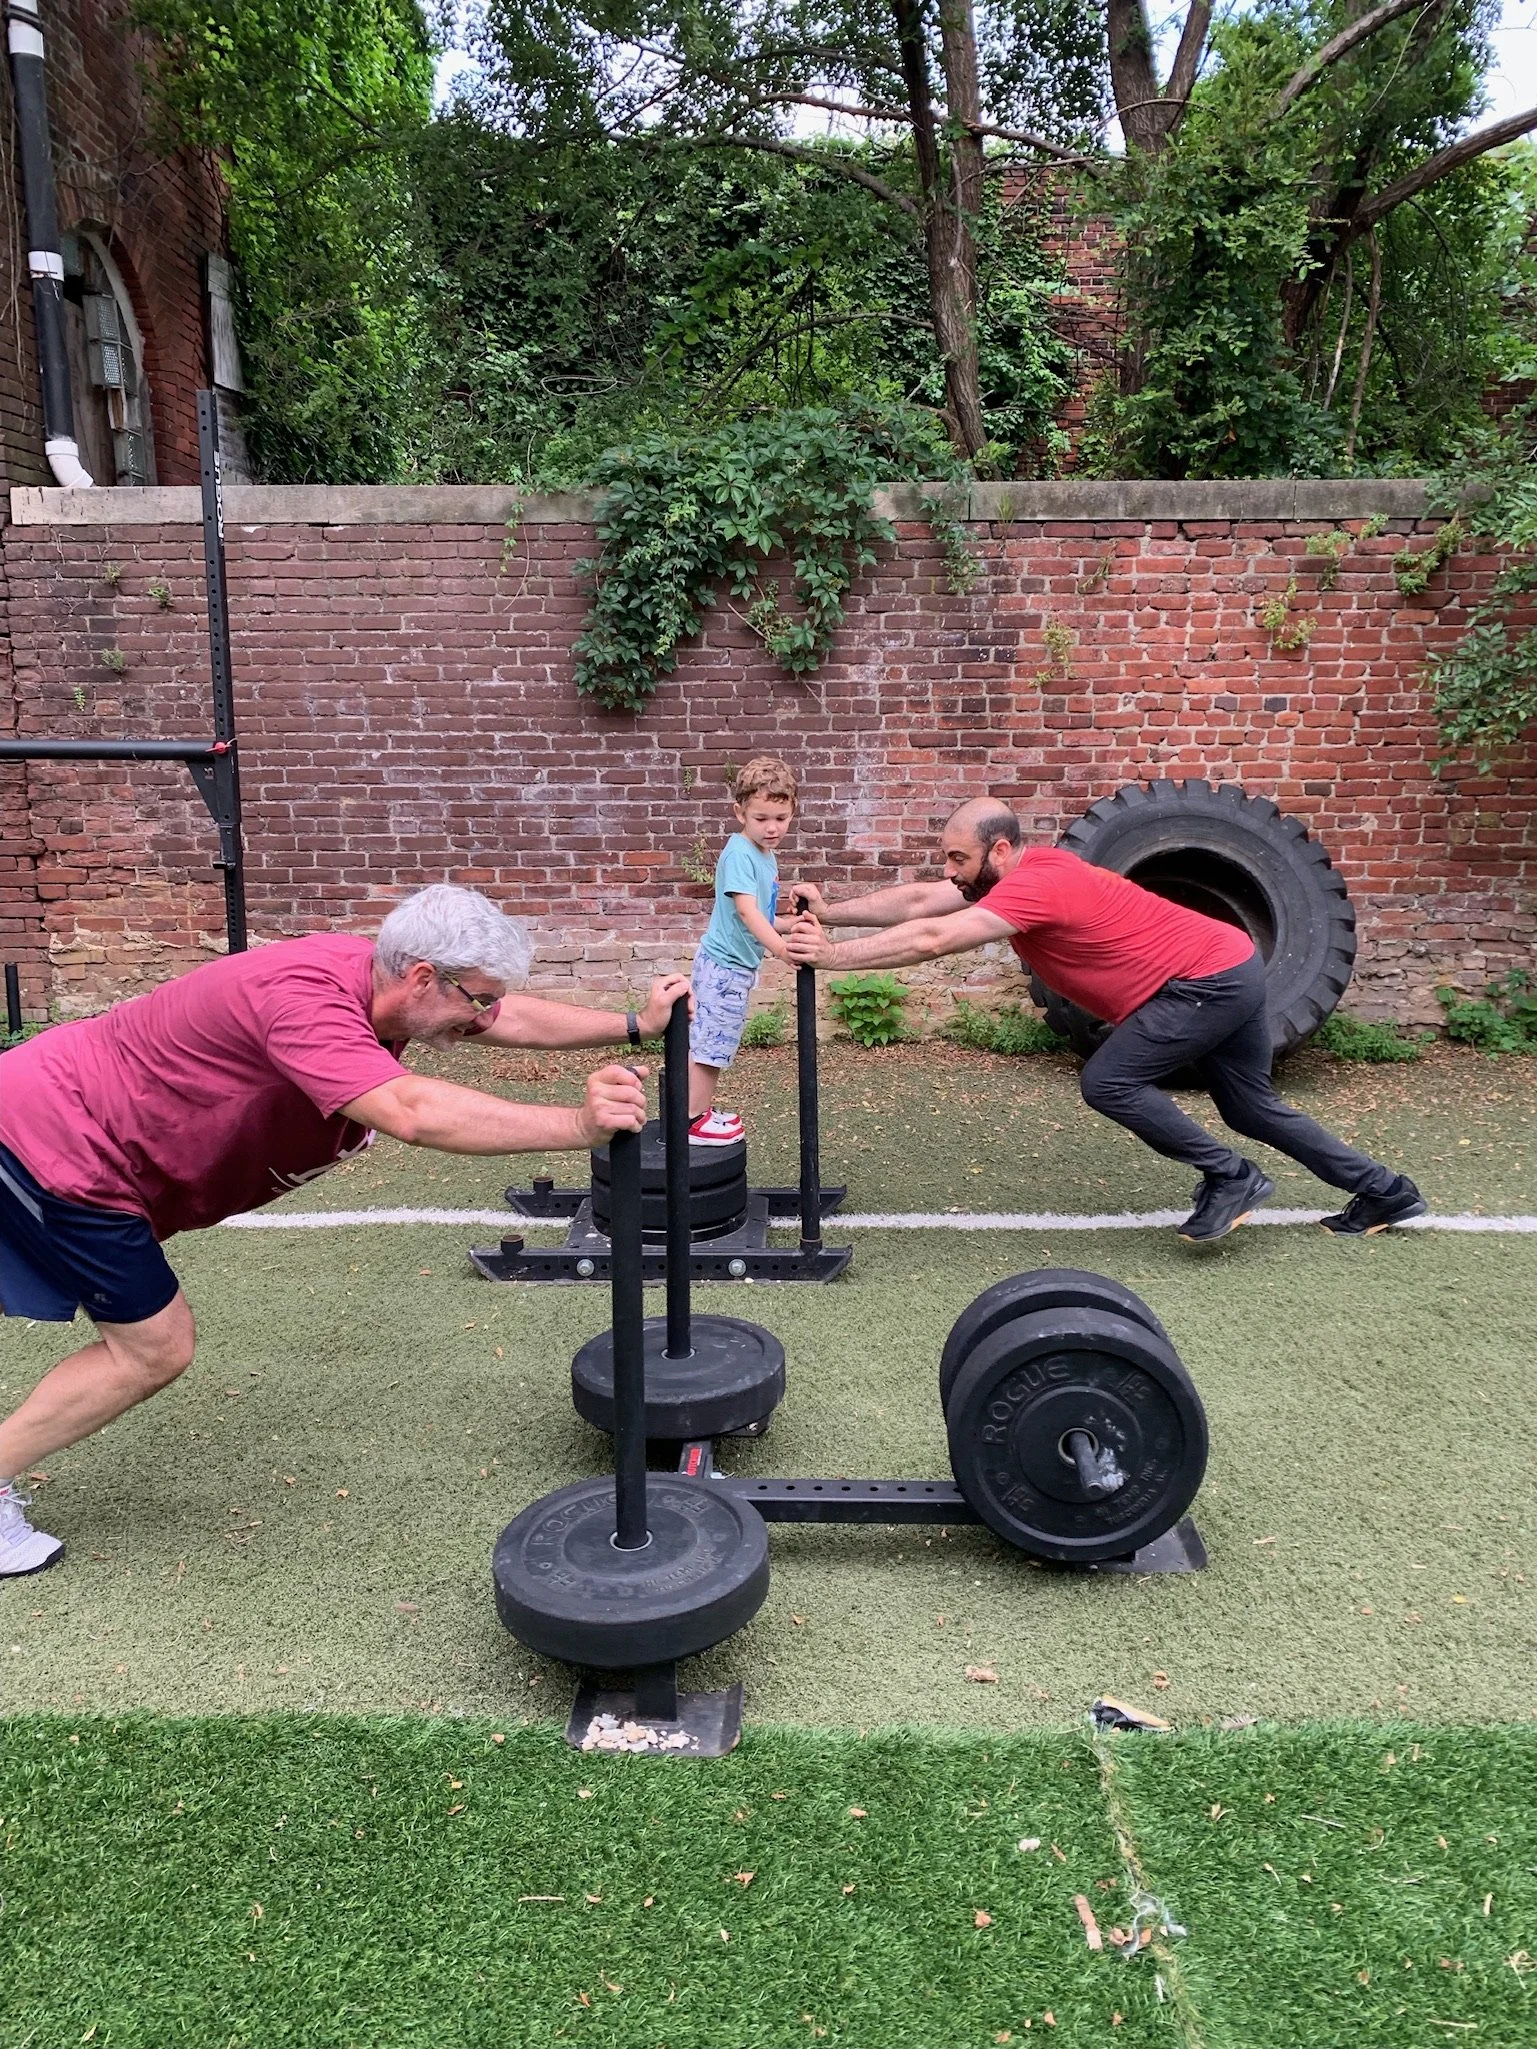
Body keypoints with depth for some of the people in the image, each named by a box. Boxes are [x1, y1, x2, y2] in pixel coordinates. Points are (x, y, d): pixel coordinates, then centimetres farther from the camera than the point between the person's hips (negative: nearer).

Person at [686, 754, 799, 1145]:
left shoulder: (766, 855, 10)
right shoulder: (739, 853, -19)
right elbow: (746, 910, -30)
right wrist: (781, 948, -38)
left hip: (741, 964, 10)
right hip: (723, 964, -10)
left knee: (717, 1042, 18)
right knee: (708, 1041, -4)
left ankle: (703, 1110, 29)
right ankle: (692, 1121, 4)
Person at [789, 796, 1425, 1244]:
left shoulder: (1035, 886, -24)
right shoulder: (1020, 872, 4)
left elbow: (932, 939, -32)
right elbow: (917, 901, 4)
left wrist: (835, 955, -28)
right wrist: (831, 910, -2)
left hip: (1207, 981, -10)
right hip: (1229, 972, 10)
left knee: (1108, 1082, -16)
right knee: (1252, 1109, 19)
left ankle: (1230, 1179, -3)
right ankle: (1387, 1192, 32)